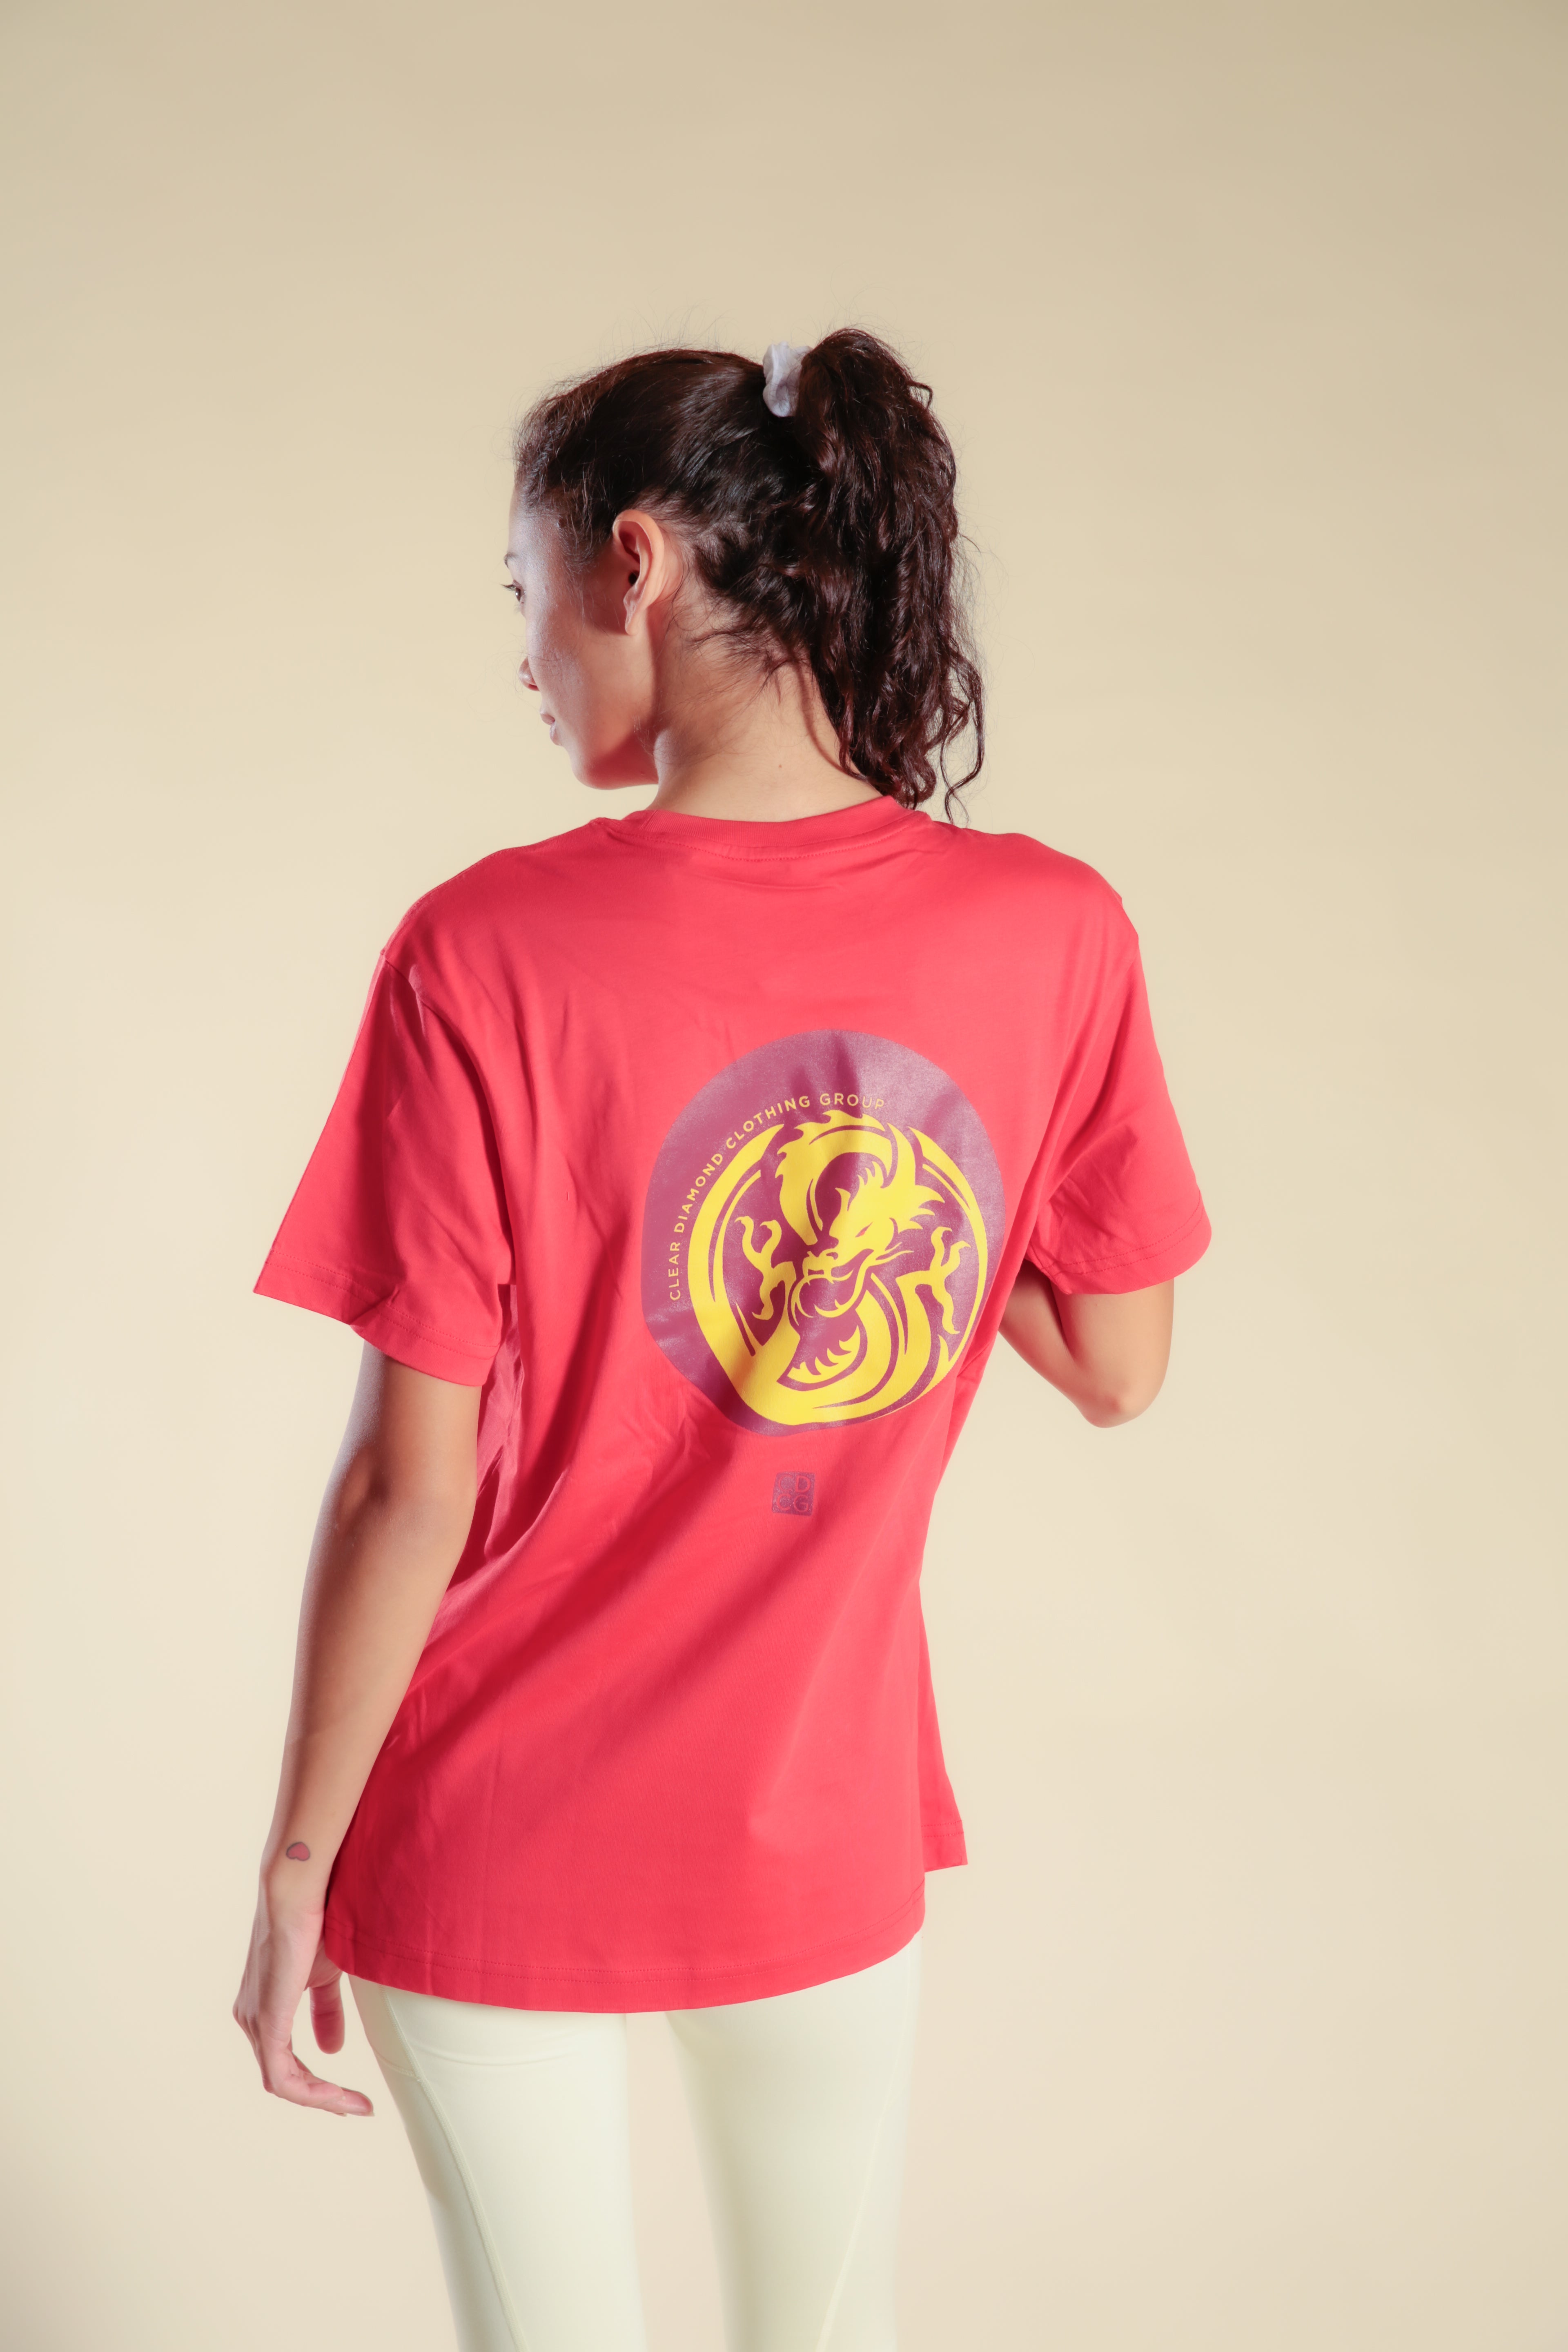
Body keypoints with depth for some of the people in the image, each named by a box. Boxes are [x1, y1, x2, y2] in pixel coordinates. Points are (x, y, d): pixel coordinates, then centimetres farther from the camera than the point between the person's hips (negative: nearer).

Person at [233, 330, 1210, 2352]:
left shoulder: (487, 953, -20)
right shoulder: (1054, 932, -11)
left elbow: (410, 1485, -17)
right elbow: (1117, 1371, 0)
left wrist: (296, 1861, -5)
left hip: (500, 1847, -2)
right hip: (825, 1838, 3)